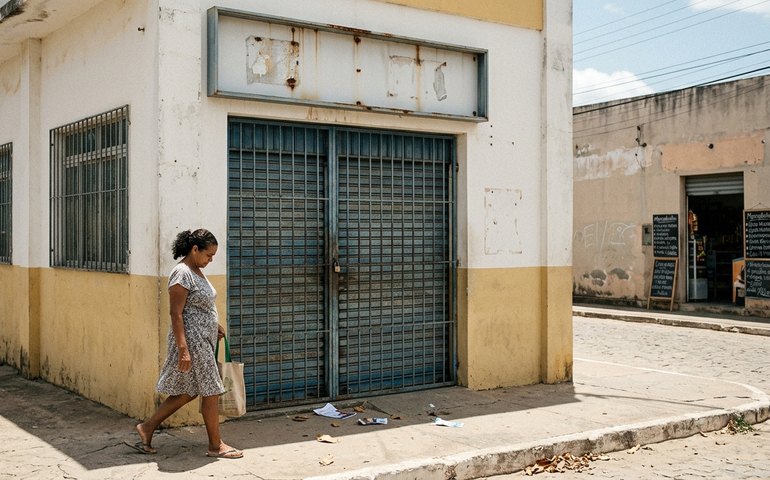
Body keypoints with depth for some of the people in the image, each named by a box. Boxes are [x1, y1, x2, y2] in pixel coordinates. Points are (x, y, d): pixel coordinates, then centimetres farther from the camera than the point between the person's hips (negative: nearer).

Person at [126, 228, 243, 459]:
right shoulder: (181, 273, -17)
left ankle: (147, 427, 22)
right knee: (211, 391, -1)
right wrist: (183, 349, -25)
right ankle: (216, 445, 11)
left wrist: (214, 326, 17)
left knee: (187, 391, 15)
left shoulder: (196, 271, 12)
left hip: (203, 340, 10)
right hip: (192, 341, -10)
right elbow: (176, 314, -21)